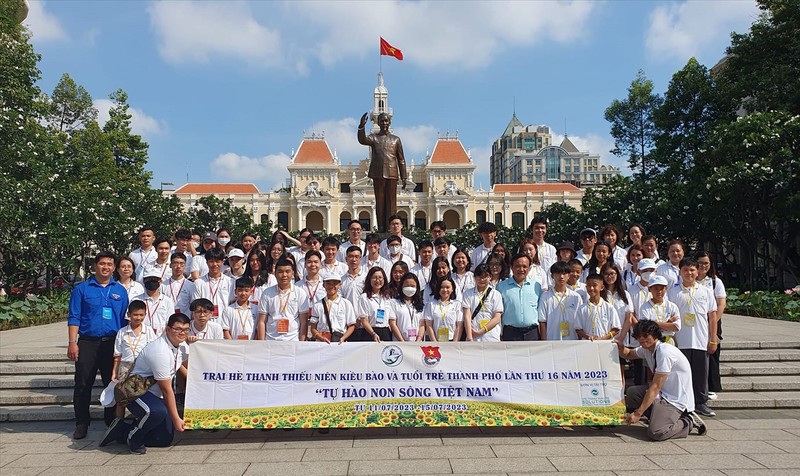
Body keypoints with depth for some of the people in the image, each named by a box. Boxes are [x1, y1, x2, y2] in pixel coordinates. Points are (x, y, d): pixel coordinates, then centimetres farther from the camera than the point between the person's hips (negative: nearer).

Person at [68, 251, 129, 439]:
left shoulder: (120, 290, 9)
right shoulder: (82, 289, 4)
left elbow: (124, 319, 9)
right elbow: (74, 318, 0)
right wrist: (72, 343, -8)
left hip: (112, 343, 1)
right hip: (87, 343, -1)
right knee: (83, 385, 3)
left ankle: (112, 422, 18)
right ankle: (81, 424, 16)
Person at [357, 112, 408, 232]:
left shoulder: (396, 139, 13)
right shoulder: (373, 138, 10)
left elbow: (401, 160, 12)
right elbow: (362, 140, -13)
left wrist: (403, 177, 6)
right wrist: (361, 126, -30)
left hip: (392, 174, 1)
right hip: (378, 175, -1)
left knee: (391, 202, -1)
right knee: (379, 201, 1)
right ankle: (381, 228, 3)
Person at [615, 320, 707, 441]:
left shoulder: (664, 352, -23)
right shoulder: (646, 349, 4)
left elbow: (656, 387, -24)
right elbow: (628, 354, 26)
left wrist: (638, 413, -22)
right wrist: (620, 348, 0)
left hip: (677, 400, -9)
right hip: (663, 393, 9)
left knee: (655, 433, -23)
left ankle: (688, 422, -1)